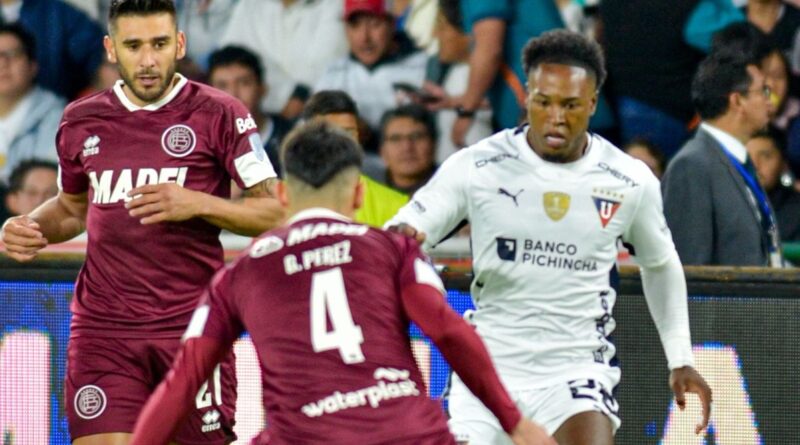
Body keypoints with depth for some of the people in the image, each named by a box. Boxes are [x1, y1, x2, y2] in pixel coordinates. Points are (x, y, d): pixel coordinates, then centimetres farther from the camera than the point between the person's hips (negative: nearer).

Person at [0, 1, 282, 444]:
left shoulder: (218, 115, -3)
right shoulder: (81, 122, 9)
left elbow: (275, 212, -4)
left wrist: (197, 204, -18)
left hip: (193, 326, -2)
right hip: (102, 328, 2)